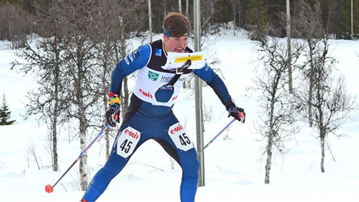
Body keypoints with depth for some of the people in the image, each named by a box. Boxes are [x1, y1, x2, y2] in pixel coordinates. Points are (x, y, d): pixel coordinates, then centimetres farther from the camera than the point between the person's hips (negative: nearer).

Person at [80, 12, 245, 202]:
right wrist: (113, 102, -19)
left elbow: (212, 79, 6)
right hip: (138, 118, -4)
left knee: (191, 165, -9)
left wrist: (230, 106, 4)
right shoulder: (149, 52, -22)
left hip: (165, 120, 4)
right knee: (113, 166, -5)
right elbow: (119, 71, -12)